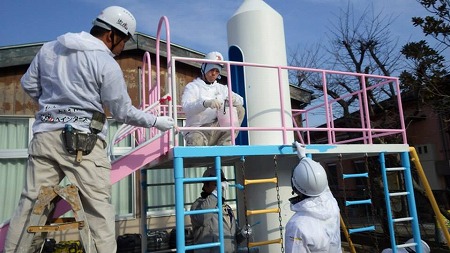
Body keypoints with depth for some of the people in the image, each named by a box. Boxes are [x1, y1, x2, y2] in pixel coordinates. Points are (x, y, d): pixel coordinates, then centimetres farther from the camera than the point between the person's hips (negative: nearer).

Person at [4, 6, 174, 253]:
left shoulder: (49, 48, 11)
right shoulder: (107, 63, -8)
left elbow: (28, 84, 20)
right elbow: (123, 112, -5)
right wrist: (156, 121, 7)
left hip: (45, 136, 6)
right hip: (83, 141, -6)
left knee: (30, 202, 13)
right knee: (98, 207, 1)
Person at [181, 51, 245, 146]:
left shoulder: (222, 88, 21)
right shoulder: (192, 87, 4)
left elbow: (241, 100, 12)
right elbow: (186, 107, -15)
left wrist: (233, 99, -14)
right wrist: (205, 103, -35)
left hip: (217, 130, 6)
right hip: (197, 130, -6)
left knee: (240, 110, -11)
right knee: (196, 141, -41)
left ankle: (224, 145, -17)